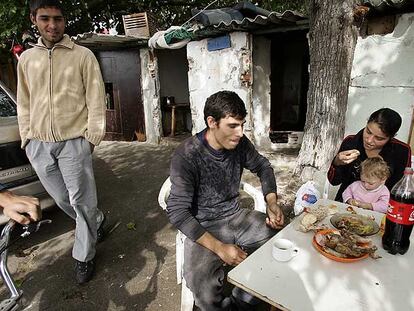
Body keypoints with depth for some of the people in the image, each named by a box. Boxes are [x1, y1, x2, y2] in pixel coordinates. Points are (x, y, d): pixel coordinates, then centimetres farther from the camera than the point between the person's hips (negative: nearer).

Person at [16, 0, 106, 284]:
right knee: (62, 199, 16)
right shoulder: (26, 58, 12)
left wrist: (91, 138, -7)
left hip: (73, 142, -4)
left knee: (81, 202, 2)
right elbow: (24, 103, 15)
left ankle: (84, 256, 22)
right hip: (39, 145, 5)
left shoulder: (83, 55, -1)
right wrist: (27, 138, 9)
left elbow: (95, 100, -3)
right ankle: (97, 221, 43)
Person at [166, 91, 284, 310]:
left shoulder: (239, 143, -6)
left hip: (236, 216, 6)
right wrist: (219, 247, -26)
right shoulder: (186, 156, -22)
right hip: (202, 227, -5)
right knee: (203, 285, -30)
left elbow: (262, 166, 12)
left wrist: (272, 203, -3)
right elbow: (177, 211, -21)